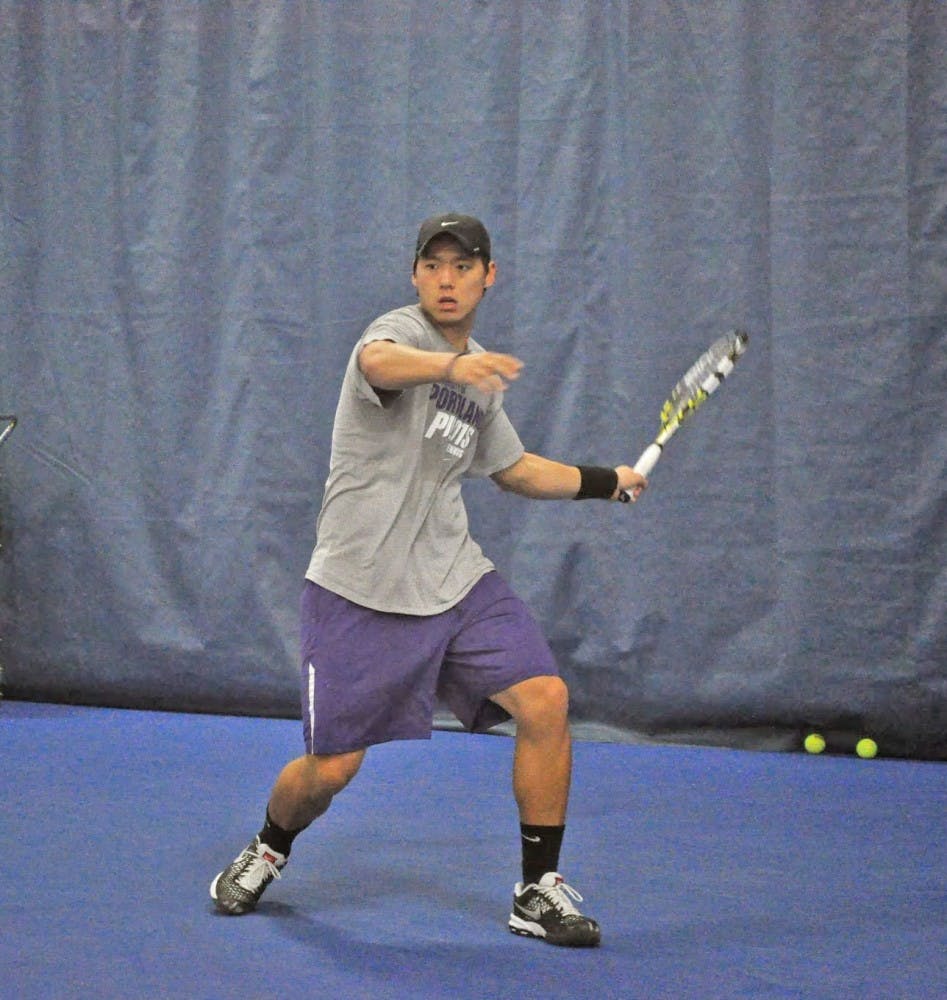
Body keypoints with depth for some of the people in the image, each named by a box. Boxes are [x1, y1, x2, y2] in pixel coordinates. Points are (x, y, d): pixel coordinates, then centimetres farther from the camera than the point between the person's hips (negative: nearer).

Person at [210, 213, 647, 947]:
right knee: (331, 769, -3)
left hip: (455, 580, 6)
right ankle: (269, 851, 32)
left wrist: (608, 481, 27)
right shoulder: (399, 332, -10)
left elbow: (515, 469, 31)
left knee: (545, 701, -13)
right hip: (360, 589, -6)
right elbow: (378, 363, -38)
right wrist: (451, 366, -58)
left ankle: (539, 890, 0)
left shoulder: (482, 378, 14)